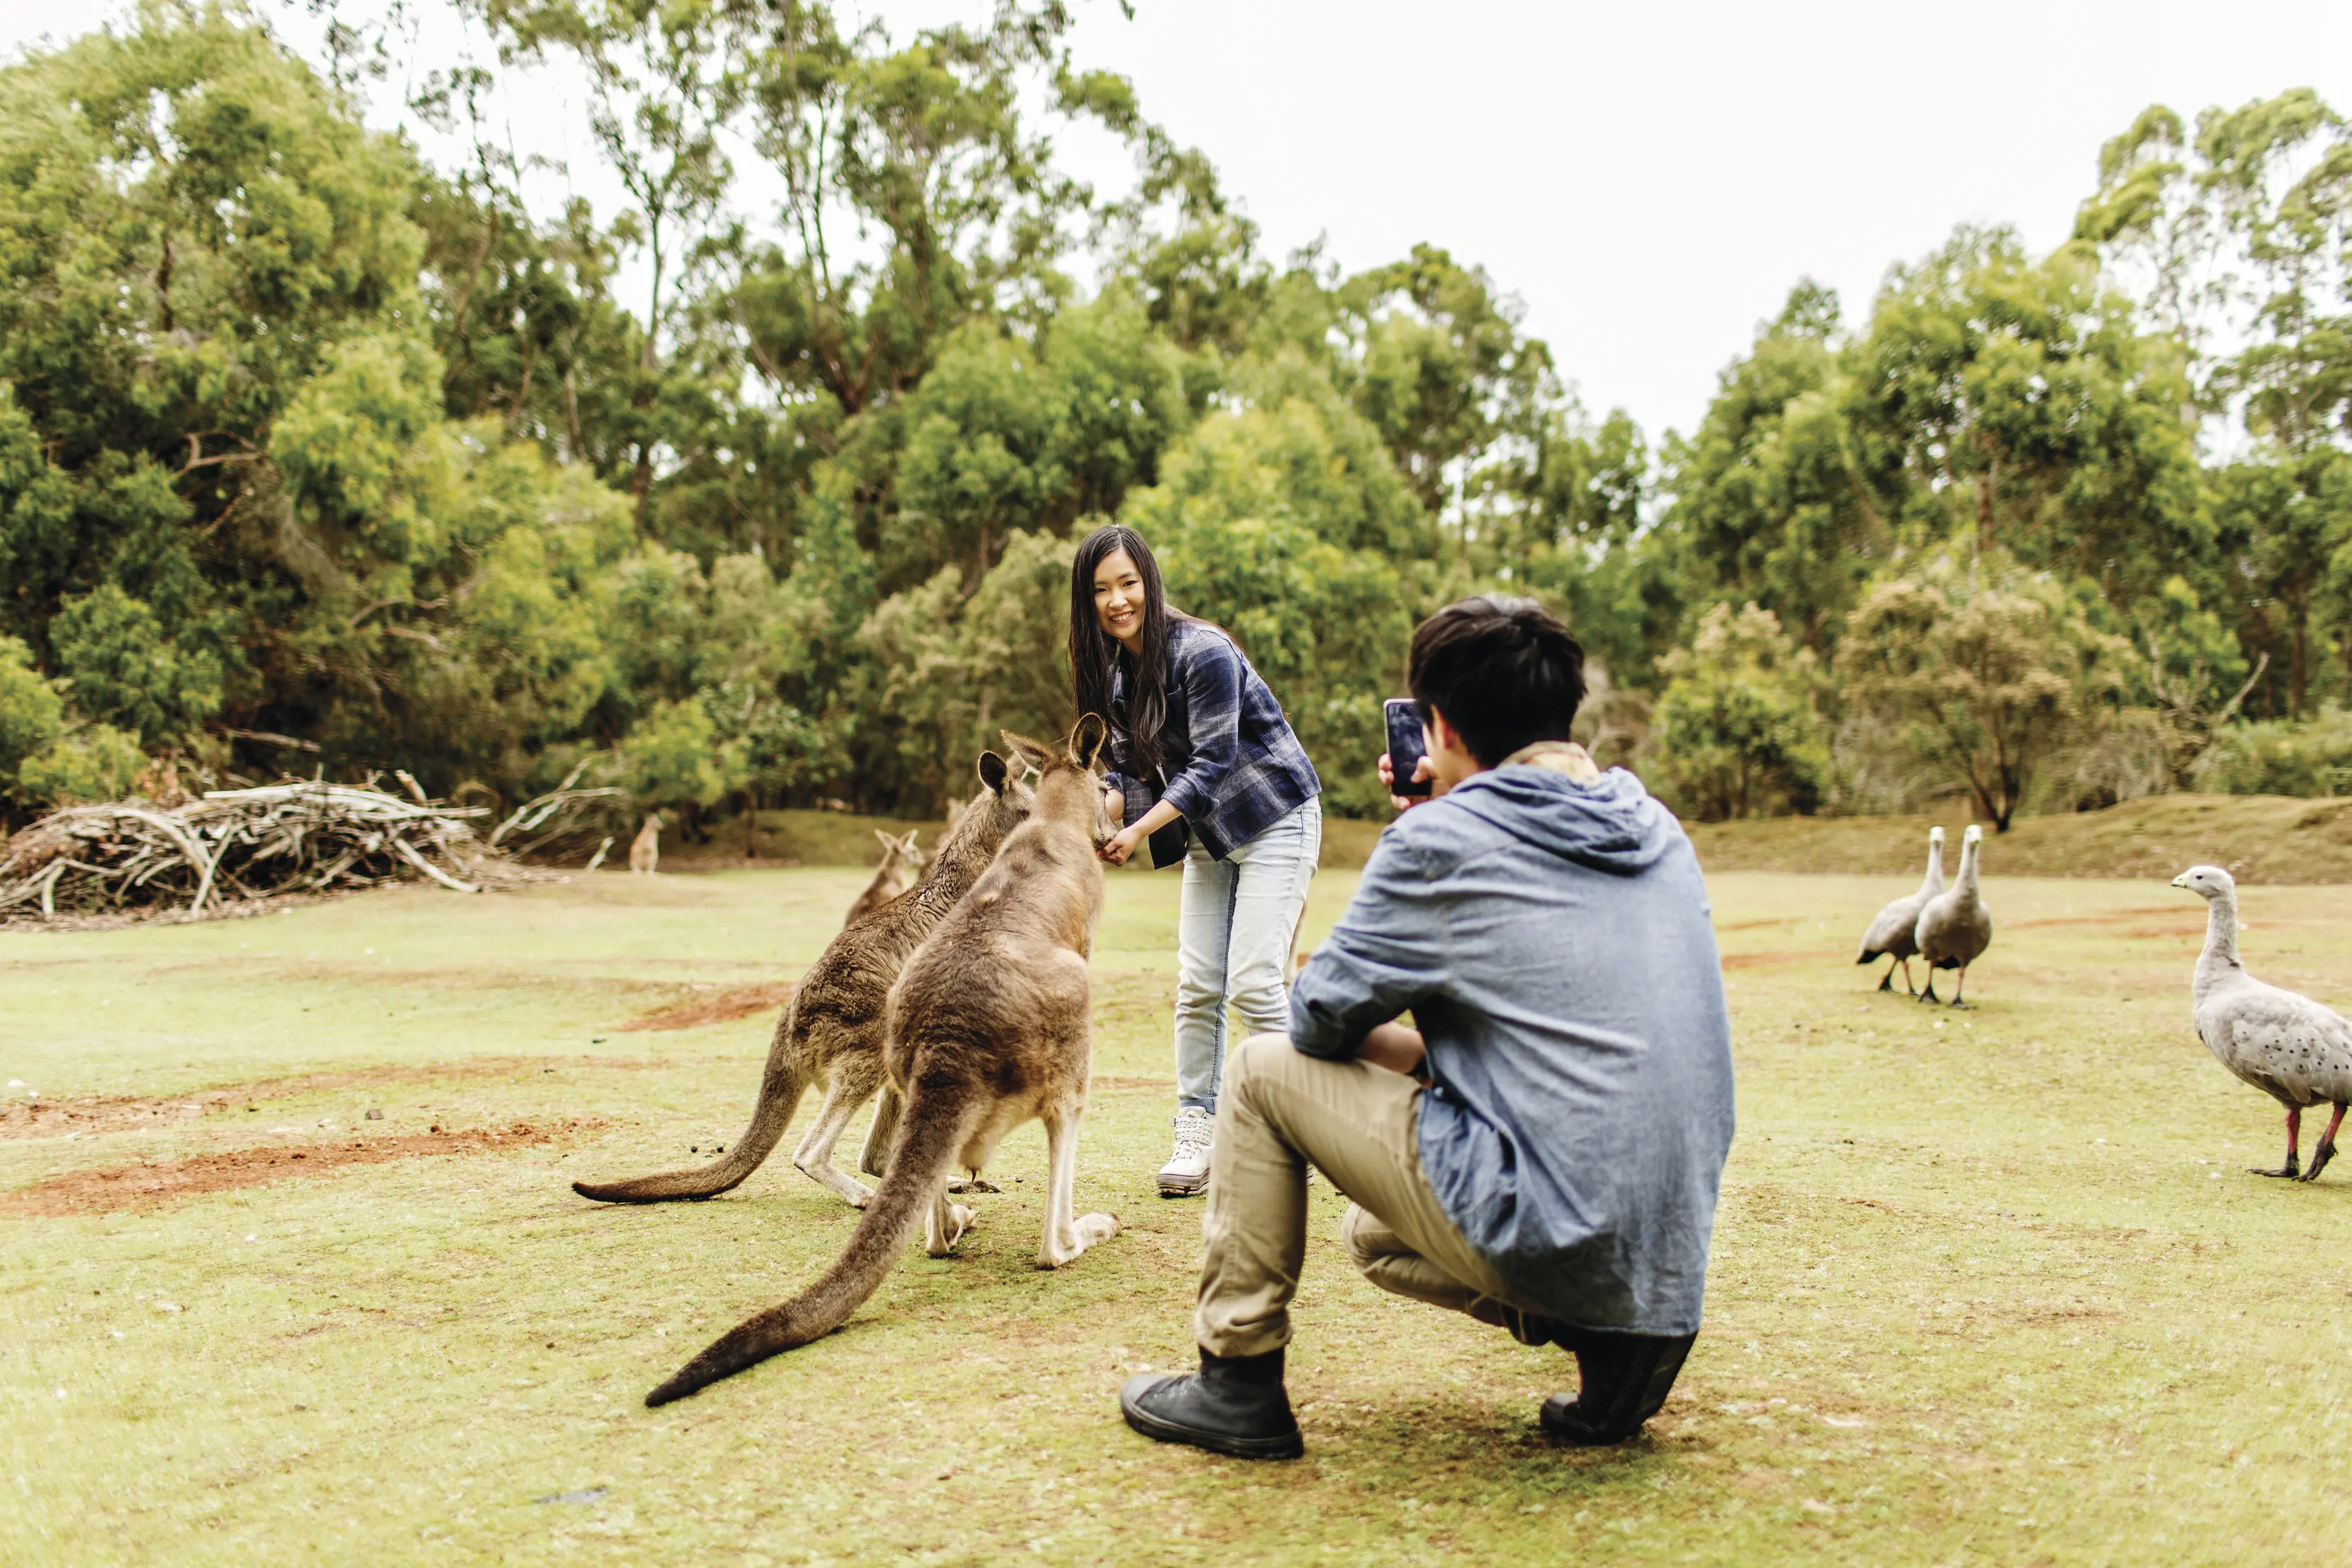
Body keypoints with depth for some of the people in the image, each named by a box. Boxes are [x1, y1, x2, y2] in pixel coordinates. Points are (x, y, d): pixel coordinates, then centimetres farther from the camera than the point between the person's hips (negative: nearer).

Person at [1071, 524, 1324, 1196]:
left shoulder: (1201, 651, -21)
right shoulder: (1112, 670, 2)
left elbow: (1213, 763, -24)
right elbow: (1130, 769, 4)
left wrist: (1139, 831, -27)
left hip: (1274, 819, -7)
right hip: (1208, 832, 7)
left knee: (1253, 984, -12)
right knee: (1197, 986, 2)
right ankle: (1196, 1134, 9)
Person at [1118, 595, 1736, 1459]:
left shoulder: (1441, 840, -11)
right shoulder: (1655, 830, 10)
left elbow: (1319, 1018, -1)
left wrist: (1415, 1051, 15)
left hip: (1545, 1231, -8)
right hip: (1673, 1250, 8)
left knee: (1265, 1071, 7)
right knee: (1375, 1235, 31)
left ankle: (1236, 1383, 13)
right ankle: (1612, 1339, 11)